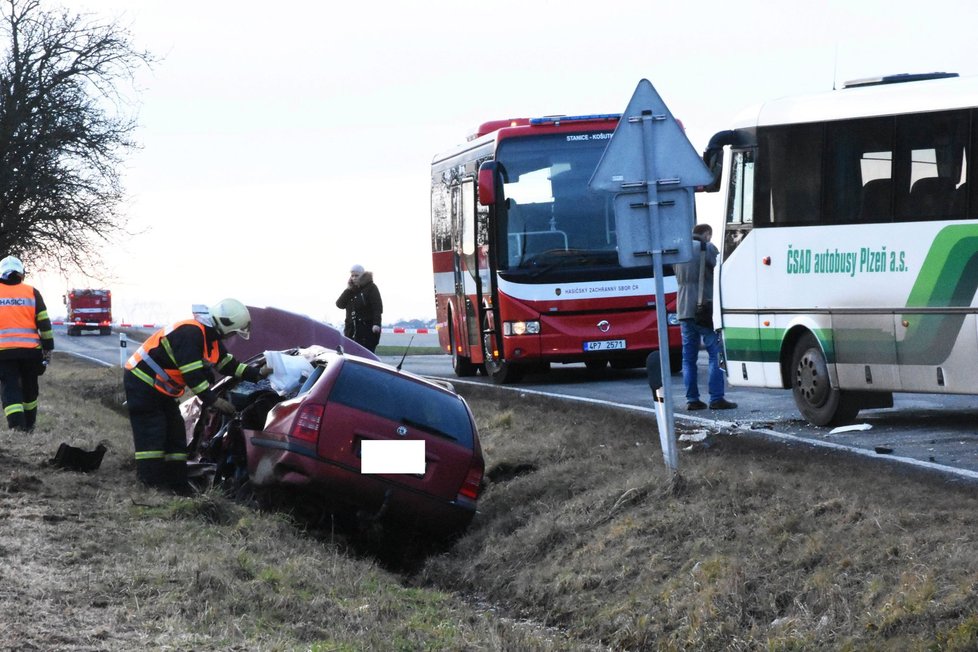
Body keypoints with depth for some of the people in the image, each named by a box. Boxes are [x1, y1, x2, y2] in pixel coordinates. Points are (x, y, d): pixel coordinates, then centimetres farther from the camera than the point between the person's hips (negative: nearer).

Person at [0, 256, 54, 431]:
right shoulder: (31, 293, 5)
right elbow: (44, 324, 2)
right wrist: (48, 350, 8)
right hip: (30, 350, 2)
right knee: (29, 388, 18)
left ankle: (17, 425, -22)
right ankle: (29, 425, 30)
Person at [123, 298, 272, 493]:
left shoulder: (210, 337, 7)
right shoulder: (190, 333, -25)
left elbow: (229, 365, 14)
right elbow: (192, 374, -30)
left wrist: (258, 373, 5)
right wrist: (213, 400, -27)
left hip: (161, 389, 10)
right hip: (142, 383, -10)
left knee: (175, 435, 10)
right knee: (151, 438, -13)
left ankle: (178, 485, 12)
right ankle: (152, 487, -16)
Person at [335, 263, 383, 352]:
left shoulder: (371, 287, -1)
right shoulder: (350, 290, 17)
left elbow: (377, 307, -8)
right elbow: (340, 304, 6)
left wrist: (376, 323, -20)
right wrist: (348, 289, -2)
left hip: (367, 328, -6)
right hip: (351, 328, 6)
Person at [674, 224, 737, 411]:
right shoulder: (707, 248, -5)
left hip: (684, 310, 6)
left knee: (689, 357, 8)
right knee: (716, 354, -3)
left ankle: (692, 399, 5)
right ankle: (716, 398, -9)